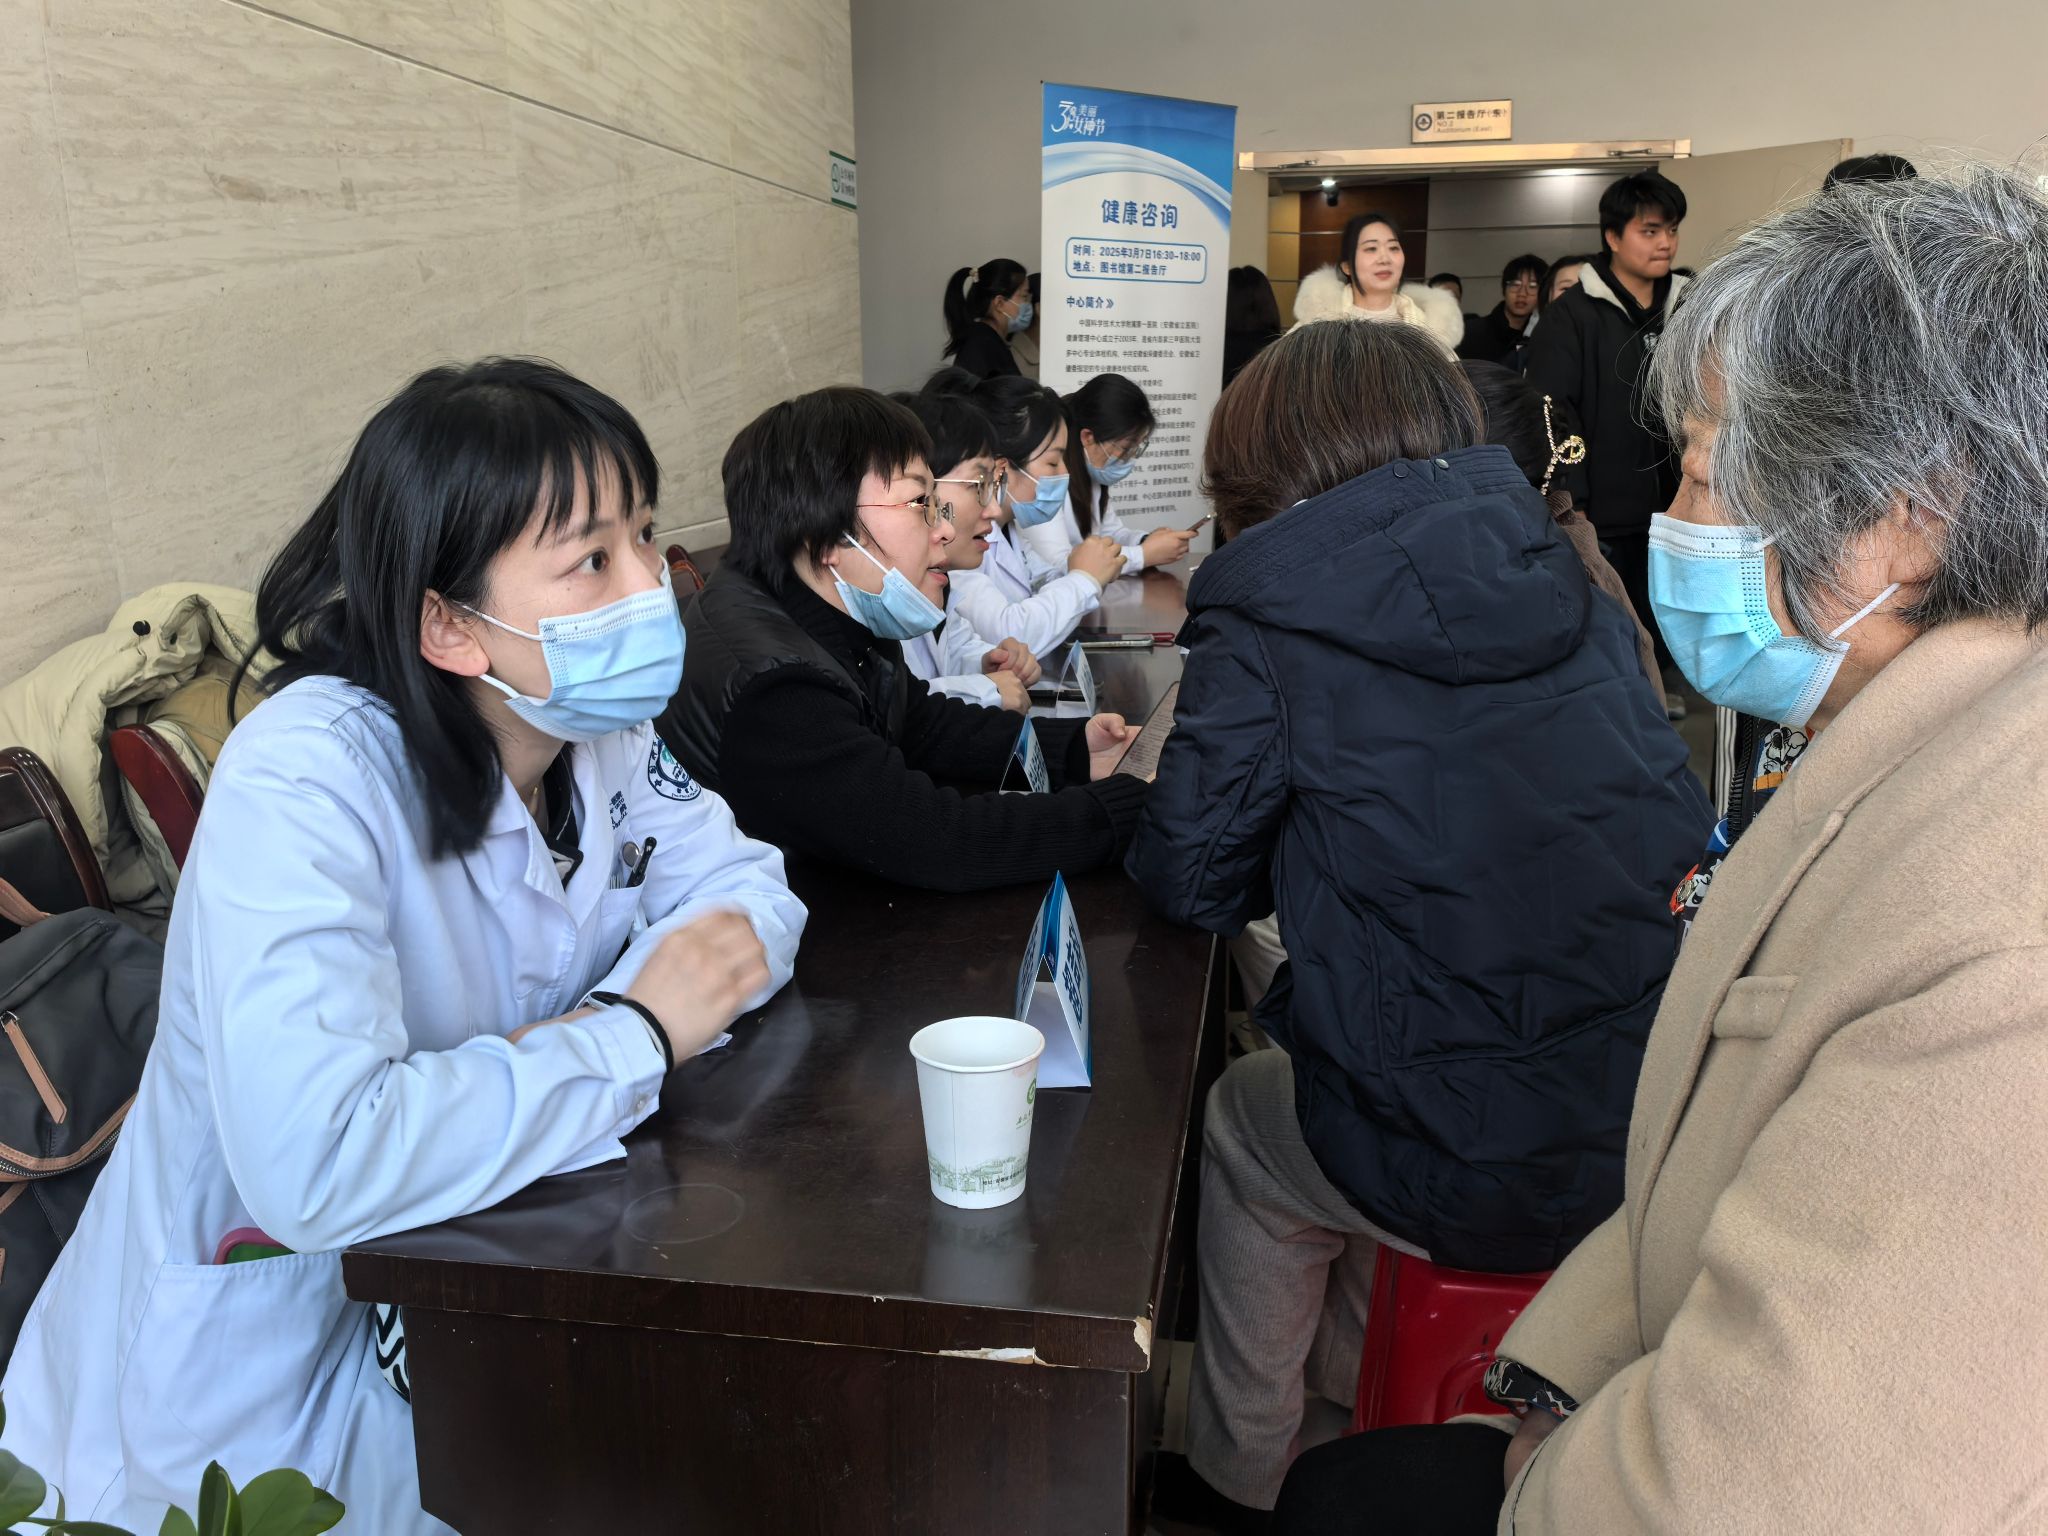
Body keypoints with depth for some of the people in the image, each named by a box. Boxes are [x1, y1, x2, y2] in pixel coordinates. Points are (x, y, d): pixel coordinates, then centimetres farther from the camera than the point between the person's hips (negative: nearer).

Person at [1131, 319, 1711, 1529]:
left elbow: (1190, 881, -5)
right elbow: (1683, 825, 15)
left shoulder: (1270, 613, -10)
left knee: (1242, 1123, 26)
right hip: (1662, 1136, 6)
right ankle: (1350, 1393, 52)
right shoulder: (1566, 580, 6)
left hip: (1471, 1179, -5)